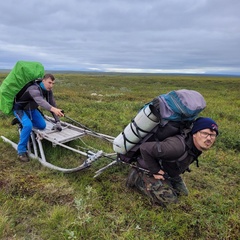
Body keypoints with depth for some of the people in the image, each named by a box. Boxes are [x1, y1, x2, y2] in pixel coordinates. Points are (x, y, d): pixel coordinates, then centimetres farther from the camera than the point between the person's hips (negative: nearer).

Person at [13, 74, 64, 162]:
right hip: (20, 108, -7)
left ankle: (23, 121, 22)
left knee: (42, 125, -2)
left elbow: (52, 104, -10)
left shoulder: (48, 91, -11)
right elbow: (40, 101, -55)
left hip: (31, 109, 7)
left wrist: (57, 121, -17)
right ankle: (21, 151, -14)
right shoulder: (34, 88, -34)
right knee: (28, 125, -30)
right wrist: (53, 109, -73)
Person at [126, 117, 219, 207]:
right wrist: (155, 171, -28)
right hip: (149, 171, -8)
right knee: (169, 200, -11)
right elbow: (145, 148, -37)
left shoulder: (199, 146, -11)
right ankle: (136, 178, -3)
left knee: (183, 192, 13)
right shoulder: (178, 146, -41)